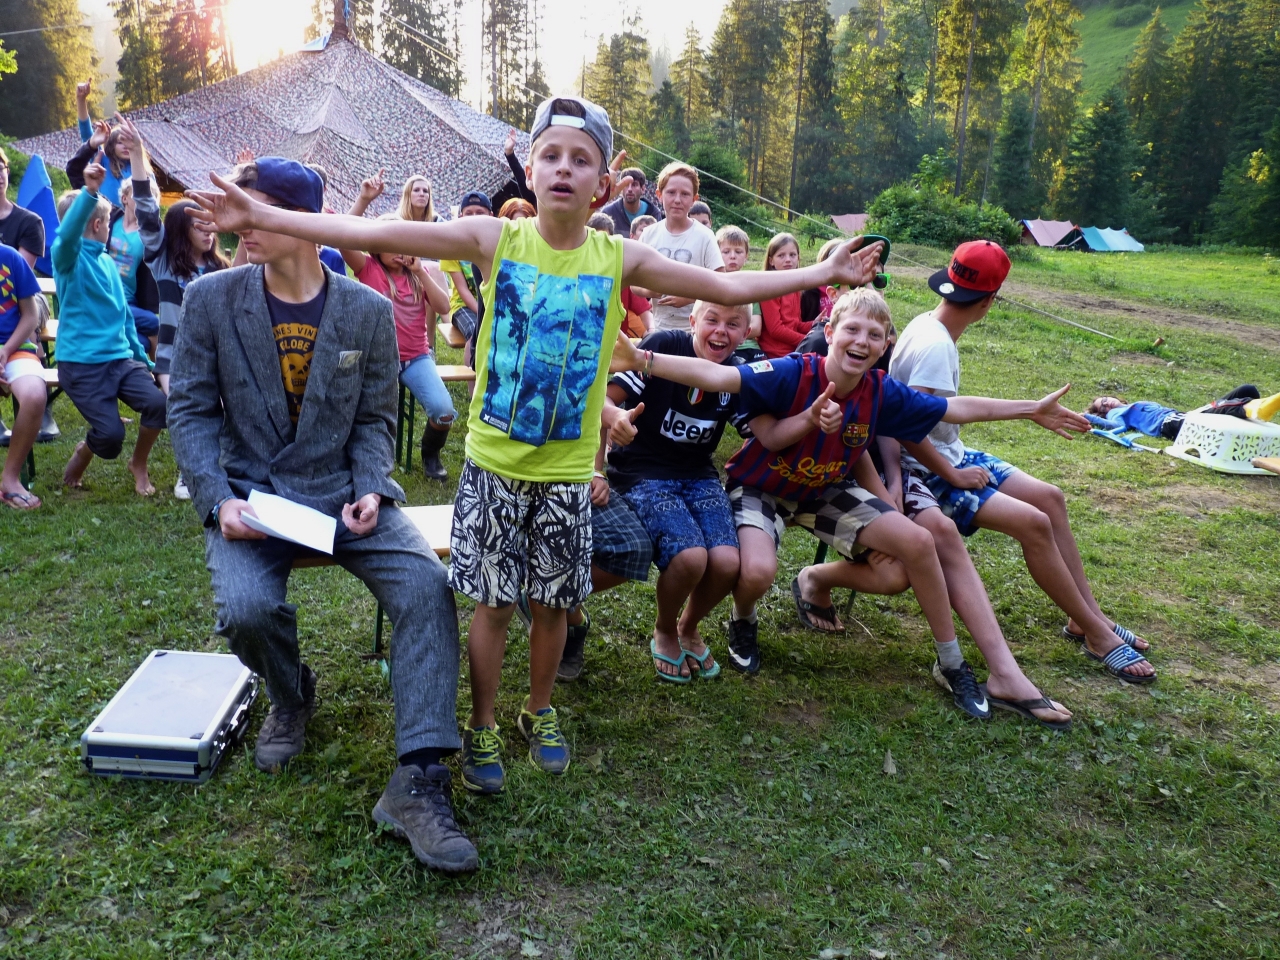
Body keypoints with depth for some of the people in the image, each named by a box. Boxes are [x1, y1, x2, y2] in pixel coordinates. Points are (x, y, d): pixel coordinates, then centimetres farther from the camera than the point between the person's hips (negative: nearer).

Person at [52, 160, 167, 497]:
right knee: (110, 434, -16)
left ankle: (138, 465, 8)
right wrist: (89, 193, -43)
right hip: (80, 362, -6)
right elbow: (67, 234, -30)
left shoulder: (108, 261, 15)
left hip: (120, 357, 6)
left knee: (158, 402, -18)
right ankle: (83, 453, 21)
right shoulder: (67, 257, -6)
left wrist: (143, 358, 21)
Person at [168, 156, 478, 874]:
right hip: (252, 492, 0)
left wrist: (371, 491, -12)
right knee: (246, 608, -28)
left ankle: (418, 781, -20)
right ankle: (292, 697, 11)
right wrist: (217, 499, -14)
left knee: (428, 586, -24)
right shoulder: (211, 299, 0)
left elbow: (375, 420, 6)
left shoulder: (369, 311, 1)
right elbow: (192, 410, 1)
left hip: (344, 489, 0)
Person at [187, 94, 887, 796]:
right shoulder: (494, 239, -8)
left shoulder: (619, 258, -4)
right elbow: (371, 234, -11)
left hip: (567, 472, 2)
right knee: (493, 603, 8)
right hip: (492, 464, -1)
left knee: (553, 602, 14)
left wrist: (821, 274, 0)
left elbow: (728, 288, 2)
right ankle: (481, 728, 30)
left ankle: (539, 713, 39)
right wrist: (260, 216, -15)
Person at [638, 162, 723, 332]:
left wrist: (690, 297, -20)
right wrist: (647, 291, -14)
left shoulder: (704, 236, -6)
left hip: (695, 329, -3)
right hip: (659, 328, 3)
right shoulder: (649, 234, 2)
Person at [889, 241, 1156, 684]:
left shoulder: (927, 323, 4)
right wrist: (954, 477, -19)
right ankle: (1097, 635, -4)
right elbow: (906, 431, -30)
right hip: (925, 475, -10)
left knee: (1050, 497, 7)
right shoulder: (934, 347, -25)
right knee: (1033, 522, -20)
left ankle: (1086, 614, 14)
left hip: (950, 455, 10)